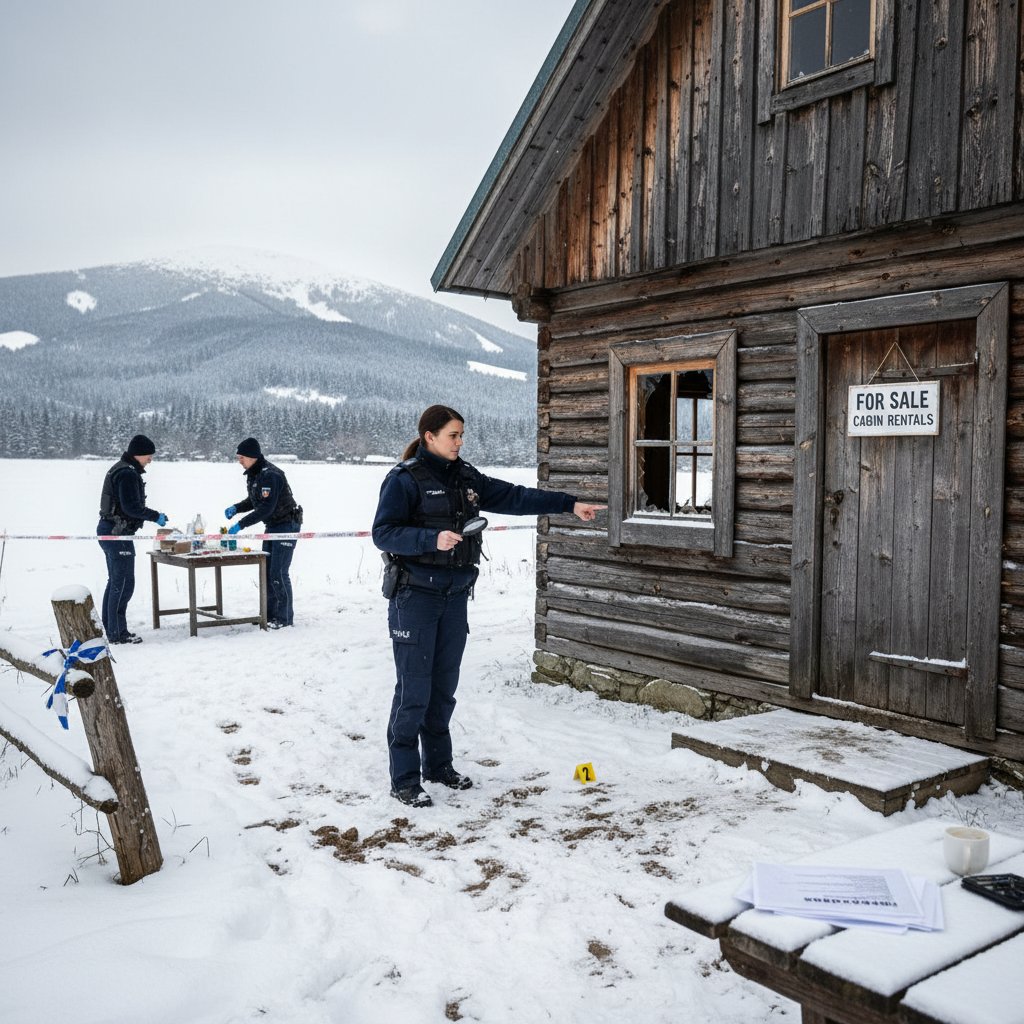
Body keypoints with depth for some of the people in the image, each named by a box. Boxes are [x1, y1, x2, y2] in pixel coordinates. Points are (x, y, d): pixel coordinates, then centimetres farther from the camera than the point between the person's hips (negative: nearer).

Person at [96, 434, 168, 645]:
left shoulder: (119, 469, 16)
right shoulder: (128, 474, -17)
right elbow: (132, 507, -24)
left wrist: (152, 516, 15)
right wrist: (155, 516, -13)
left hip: (108, 530, 11)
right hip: (117, 533, -11)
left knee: (115, 582, 17)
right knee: (124, 583, -5)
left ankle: (110, 628, 24)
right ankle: (117, 633, -2)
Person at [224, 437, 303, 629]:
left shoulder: (270, 475, -24)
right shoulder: (252, 474, 6)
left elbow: (266, 508, -29)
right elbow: (254, 500, 19)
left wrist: (241, 524, -29)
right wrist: (236, 508, 0)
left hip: (286, 525, -10)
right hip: (272, 527, 10)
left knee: (279, 573, -10)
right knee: (266, 571, 11)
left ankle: (285, 618, -2)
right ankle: (270, 614, 20)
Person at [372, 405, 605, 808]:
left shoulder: (465, 477, 11)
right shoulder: (404, 479, -9)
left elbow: (513, 497, 11)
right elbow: (383, 533, -14)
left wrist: (569, 504, 6)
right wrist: (433, 539, -27)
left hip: (455, 595, 7)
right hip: (415, 596, -7)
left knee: (445, 686, 14)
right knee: (414, 688, -3)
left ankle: (438, 764, 29)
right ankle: (404, 779, 8)